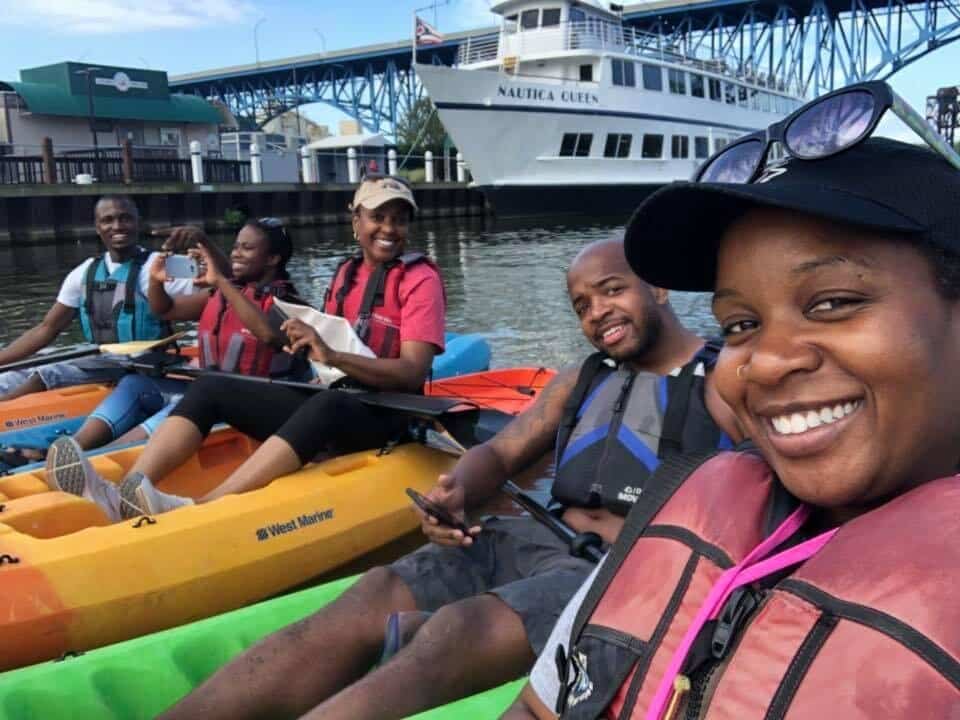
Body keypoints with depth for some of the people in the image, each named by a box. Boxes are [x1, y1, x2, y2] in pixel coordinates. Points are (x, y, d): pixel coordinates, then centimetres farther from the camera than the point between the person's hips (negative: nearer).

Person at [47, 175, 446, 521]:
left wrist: (332, 355, -31)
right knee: (211, 388, -9)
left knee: (326, 407, -41)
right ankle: (122, 496, -30)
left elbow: (413, 372, -20)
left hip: (381, 415, -7)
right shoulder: (346, 272, 14)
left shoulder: (421, 279, -6)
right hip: (326, 399, 7)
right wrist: (309, 340, -1)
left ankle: (195, 511, -51)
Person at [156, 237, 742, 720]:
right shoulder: (580, 382, 22)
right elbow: (501, 454, 18)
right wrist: (457, 494, -6)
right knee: (372, 602, -17)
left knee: (458, 632, -31)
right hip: (542, 540, 6)